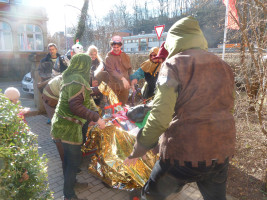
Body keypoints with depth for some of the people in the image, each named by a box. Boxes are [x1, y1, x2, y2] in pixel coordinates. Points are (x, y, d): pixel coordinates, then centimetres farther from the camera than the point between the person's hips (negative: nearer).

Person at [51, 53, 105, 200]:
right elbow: (75, 107, -30)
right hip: (69, 126, -10)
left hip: (65, 123, 10)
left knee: (68, 157, 23)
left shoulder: (72, 77, 11)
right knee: (74, 160, 2)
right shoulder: (77, 80, -21)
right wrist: (96, 118, -27)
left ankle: (70, 183, 42)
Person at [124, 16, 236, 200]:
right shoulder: (223, 66, 8)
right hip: (221, 152, 7)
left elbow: (160, 117, -20)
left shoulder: (174, 65, -11)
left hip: (183, 152, -6)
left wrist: (138, 151, -7)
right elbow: (227, 108, 15)